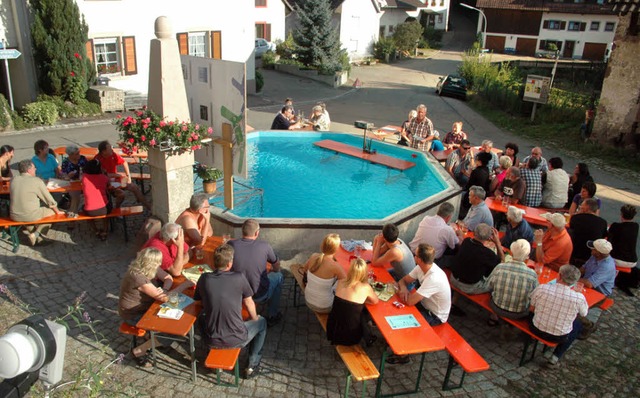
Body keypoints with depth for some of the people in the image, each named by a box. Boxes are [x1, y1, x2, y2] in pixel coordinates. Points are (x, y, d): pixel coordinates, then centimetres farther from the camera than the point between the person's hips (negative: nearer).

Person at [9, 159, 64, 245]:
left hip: (14, 216, 7)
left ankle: (30, 230, 17)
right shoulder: (37, 181, -11)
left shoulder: (14, 180, 4)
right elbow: (49, 200, -5)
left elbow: (15, 197, 18)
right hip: (30, 216, -6)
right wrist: (58, 212, 10)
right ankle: (36, 234, 2)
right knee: (52, 210, 12)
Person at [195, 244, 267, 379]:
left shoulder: (204, 278, -8)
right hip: (236, 340, -3)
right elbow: (249, 304, 0)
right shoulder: (238, 278, -15)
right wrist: (255, 318, 20)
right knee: (261, 322, 25)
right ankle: (252, 366, 25)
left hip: (211, 341, 3)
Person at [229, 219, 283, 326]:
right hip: (259, 296, -3)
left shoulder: (231, 244, -14)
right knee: (278, 276, 24)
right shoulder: (264, 246, -17)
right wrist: (272, 272, 26)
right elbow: (277, 267, 2)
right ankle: (272, 316, 31)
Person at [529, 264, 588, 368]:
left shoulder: (541, 288, -22)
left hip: (536, 329, 2)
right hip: (559, 337, -2)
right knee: (578, 324, 30)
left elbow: (531, 308, -5)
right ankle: (555, 359, 25)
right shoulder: (579, 298, -23)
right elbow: (584, 314, 1)